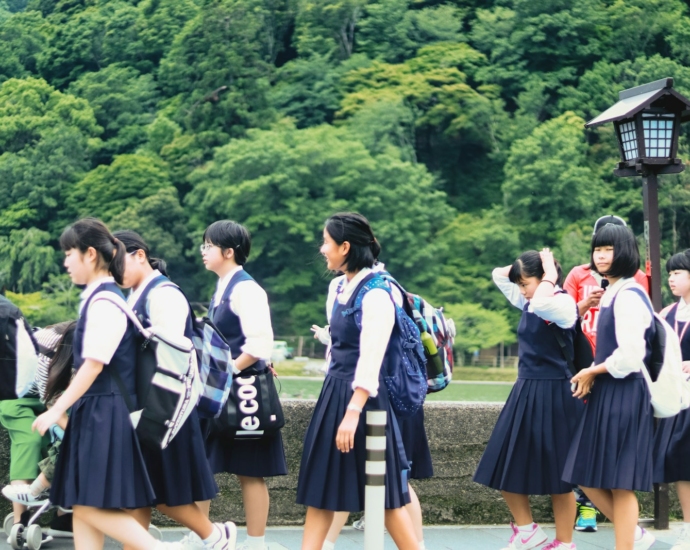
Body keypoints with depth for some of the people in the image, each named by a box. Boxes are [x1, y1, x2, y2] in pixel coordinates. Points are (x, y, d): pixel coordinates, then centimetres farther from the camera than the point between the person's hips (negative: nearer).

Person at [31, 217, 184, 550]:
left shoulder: (105, 301, -14)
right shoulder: (97, 298, 14)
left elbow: (94, 365, -20)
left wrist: (56, 411, -19)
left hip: (105, 412, -10)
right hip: (93, 411, 10)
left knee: (91, 507, -10)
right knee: (81, 507, 8)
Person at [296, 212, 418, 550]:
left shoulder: (376, 293, -17)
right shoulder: (342, 288, 9)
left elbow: (370, 361, -22)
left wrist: (352, 413, -26)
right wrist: (334, 402, 17)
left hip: (361, 397, -9)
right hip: (333, 392, 9)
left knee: (382, 492, -1)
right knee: (321, 486, 8)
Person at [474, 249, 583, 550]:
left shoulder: (563, 303, -14)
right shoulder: (527, 302, 9)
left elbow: (542, 304, -36)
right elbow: (498, 274, 20)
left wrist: (549, 274, -21)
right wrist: (525, 266, 7)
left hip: (553, 395, -8)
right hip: (525, 393, 8)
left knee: (556, 472, 1)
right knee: (506, 466, 8)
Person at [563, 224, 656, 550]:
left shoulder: (628, 296, -15)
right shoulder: (612, 294, 15)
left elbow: (629, 356, -22)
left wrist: (591, 373, -9)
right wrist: (593, 376, 6)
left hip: (624, 395, -10)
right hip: (605, 394, 10)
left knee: (619, 483, -2)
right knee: (587, 477, 12)